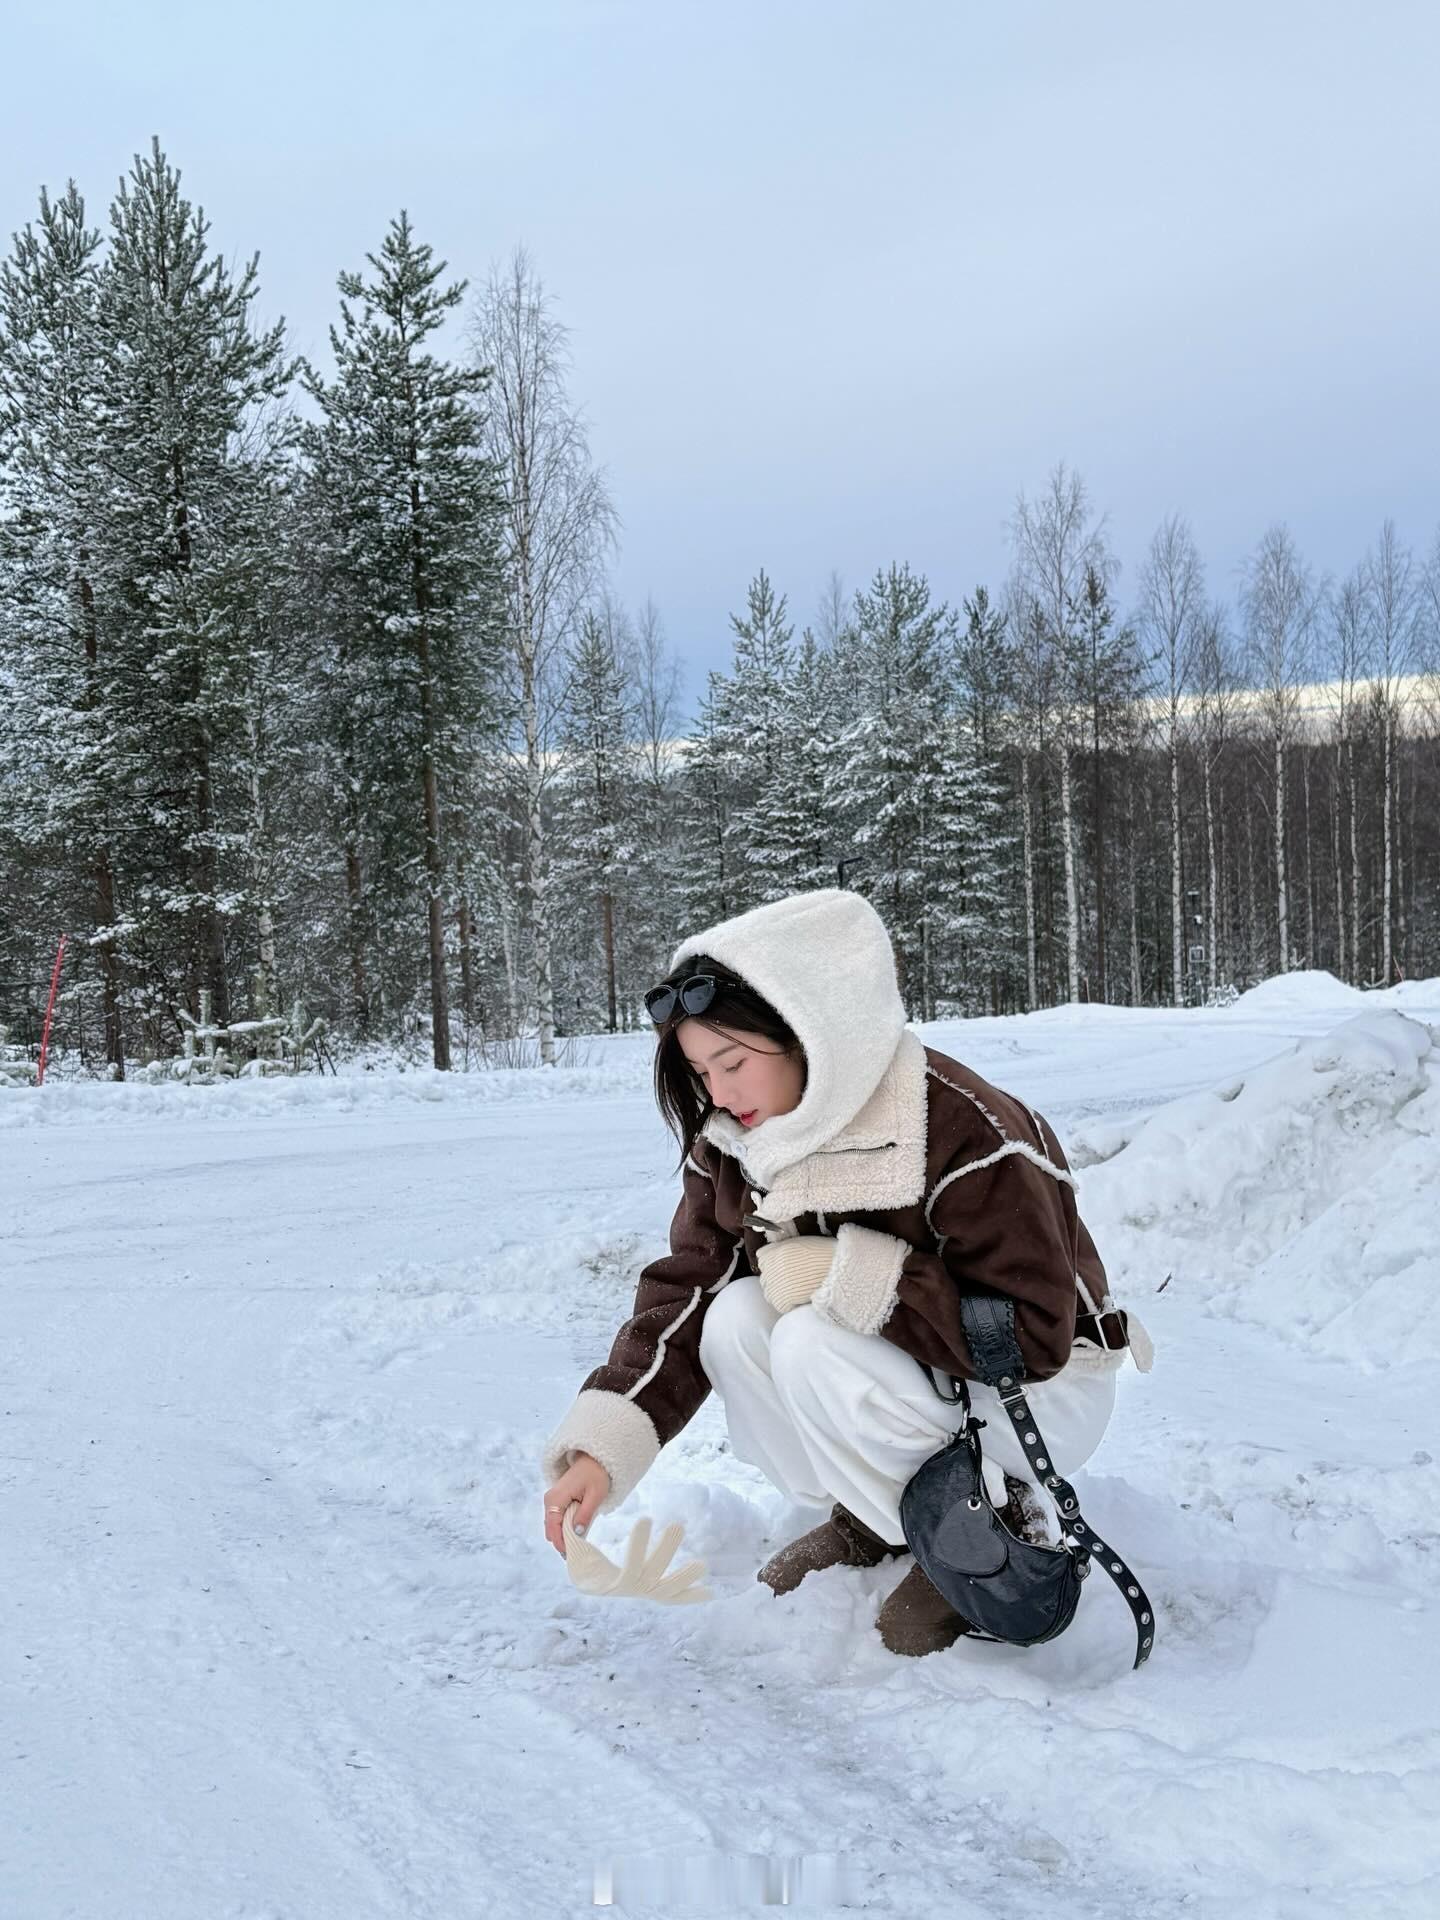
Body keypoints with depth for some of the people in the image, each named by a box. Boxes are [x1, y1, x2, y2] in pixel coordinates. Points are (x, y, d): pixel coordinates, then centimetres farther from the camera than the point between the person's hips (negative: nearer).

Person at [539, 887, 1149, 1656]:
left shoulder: (962, 1132, -29)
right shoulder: (731, 1148, -7)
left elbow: (1032, 1337, -29)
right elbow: (679, 1298, -11)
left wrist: (848, 1280, -33)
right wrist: (603, 1445, -25)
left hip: (1041, 1389, -6)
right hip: (906, 1369, 7)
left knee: (813, 1346, -32)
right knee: (735, 1321, -21)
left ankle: (999, 1525, -10)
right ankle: (869, 1519, 2)